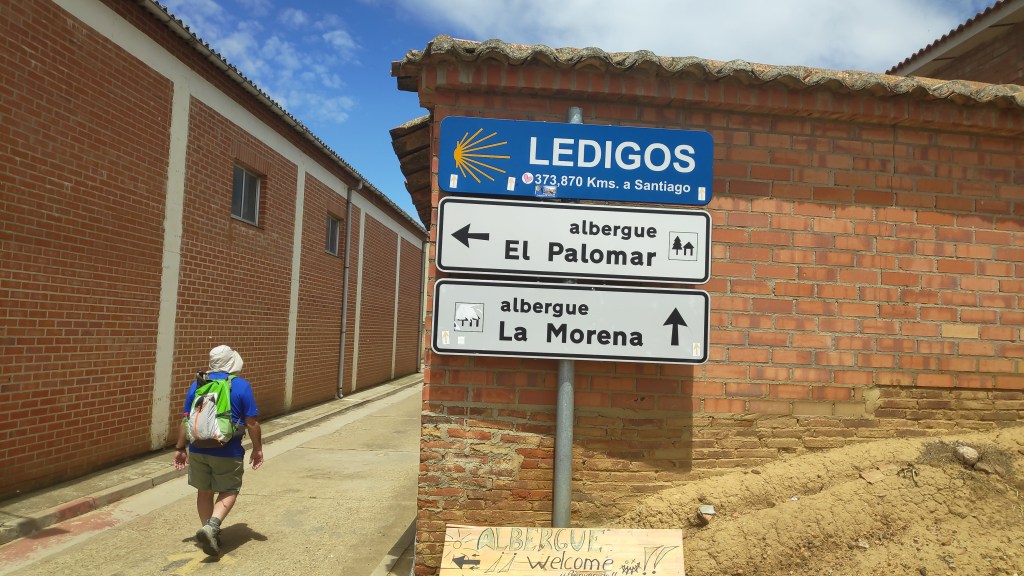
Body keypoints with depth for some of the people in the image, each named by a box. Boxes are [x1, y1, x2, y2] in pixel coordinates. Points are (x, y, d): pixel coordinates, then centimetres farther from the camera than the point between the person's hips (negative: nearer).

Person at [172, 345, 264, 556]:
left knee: (205, 491, 19)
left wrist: (180, 448, 16)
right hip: (227, 452, -4)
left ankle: (209, 531, 27)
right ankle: (211, 526, -9)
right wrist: (257, 448, 4)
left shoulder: (197, 384, 2)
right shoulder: (241, 385, -9)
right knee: (229, 491, 11)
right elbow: (251, 422, -7)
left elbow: (186, 420, 6)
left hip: (198, 449, 4)